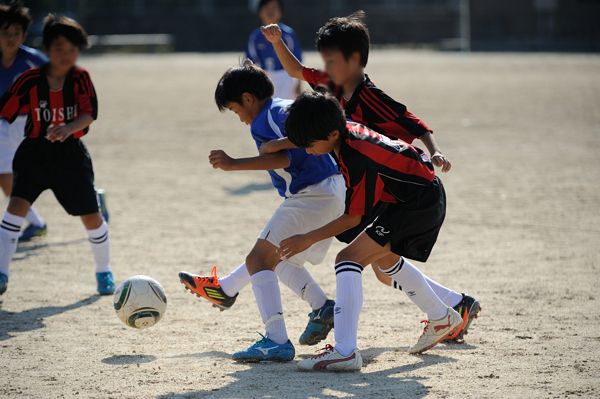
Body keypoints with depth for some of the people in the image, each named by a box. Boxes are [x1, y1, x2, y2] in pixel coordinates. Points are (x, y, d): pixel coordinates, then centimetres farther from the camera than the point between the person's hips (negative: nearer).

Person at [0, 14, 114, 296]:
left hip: (71, 154, 1)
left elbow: (89, 114, -18)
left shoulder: (80, 78, -6)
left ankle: (104, 272, 30)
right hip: (35, 153, -1)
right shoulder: (30, 80, -9)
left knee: (91, 217, 5)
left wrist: (68, 128, -37)